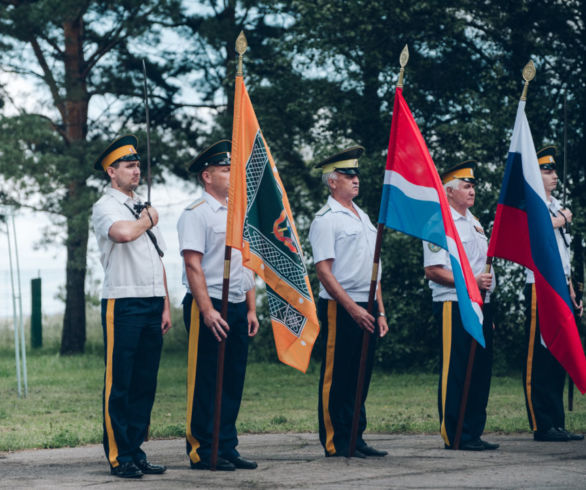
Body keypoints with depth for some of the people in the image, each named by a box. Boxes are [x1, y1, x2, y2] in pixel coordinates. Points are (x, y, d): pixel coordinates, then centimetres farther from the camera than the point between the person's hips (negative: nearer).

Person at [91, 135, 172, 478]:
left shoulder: (144, 208, 21)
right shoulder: (105, 207, -2)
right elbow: (123, 232, -25)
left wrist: (165, 307, 15)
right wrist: (148, 220, -4)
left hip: (152, 305, 7)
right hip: (123, 304, -7)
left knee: (145, 384, 7)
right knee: (120, 384, -5)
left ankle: (137, 453, 12)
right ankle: (119, 458, -1)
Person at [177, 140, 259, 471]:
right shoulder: (196, 213, -6)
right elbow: (193, 265, -13)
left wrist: (251, 309, 14)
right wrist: (207, 310, -20)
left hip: (238, 308, 7)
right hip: (209, 308, -7)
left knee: (233, 382, 9)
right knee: (205, 384, -4)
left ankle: (228, 448, 15)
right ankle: (203, 453, 1)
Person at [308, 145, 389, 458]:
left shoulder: (362, 217, 18)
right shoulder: (326, 219, -7)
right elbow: (323, 270, -14)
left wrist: (380, 311, 16)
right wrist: (352, 308, -19)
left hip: (366, 309, 8)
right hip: (340, 309, -8)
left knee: (360, 378, 10)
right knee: (336, 377, -3)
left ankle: (355, 438, 15)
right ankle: (335, 443, 1)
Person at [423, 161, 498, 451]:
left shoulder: (473, 222, 19)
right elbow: (433, 271, -15)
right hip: (454, 306, -8)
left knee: (480, 370, 8)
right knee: (455, 372, -6)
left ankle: (473, 432, 14)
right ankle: (454, 436, -2)